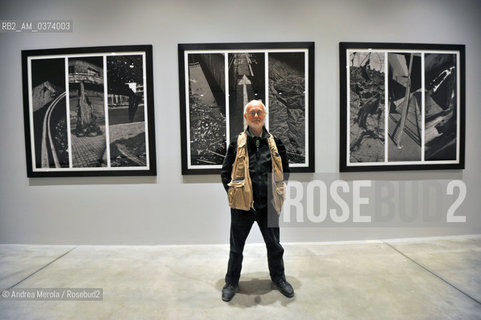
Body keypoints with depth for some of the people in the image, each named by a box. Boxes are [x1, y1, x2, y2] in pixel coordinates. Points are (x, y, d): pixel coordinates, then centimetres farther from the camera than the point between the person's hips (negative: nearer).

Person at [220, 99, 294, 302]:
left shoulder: (275, 142, 3)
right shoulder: (237, 142, -1)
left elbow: (284, 170, 13)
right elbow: (225, 171, 5)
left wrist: (278, 191, 6)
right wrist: (232, 192, -2)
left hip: (268, 204, 2)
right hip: (242, 204, -1)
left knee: (274, 244, 17)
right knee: (236, 246, 12)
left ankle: (278, 279, 40)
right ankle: (231, 283, 32)